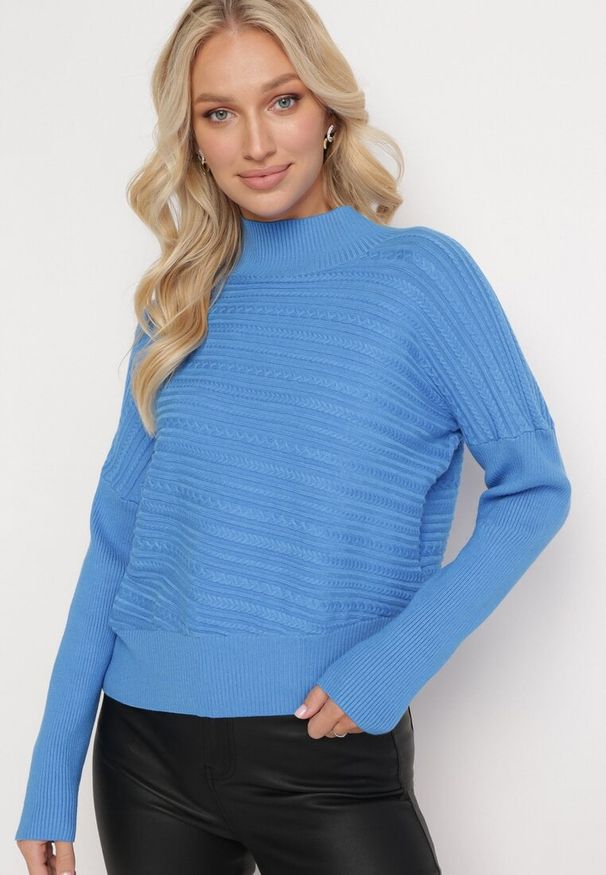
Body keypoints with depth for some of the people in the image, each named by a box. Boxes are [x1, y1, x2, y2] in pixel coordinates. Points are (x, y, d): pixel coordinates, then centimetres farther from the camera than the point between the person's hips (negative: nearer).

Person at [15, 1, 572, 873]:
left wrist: (398, 656, -16)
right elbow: (118, 534, 8)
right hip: (145, 746, 4)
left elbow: (534, 487, -3)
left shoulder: (421, 273, -4)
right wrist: (52, 775, 5)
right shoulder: (178, 305, 6)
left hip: (326, 752, -3)